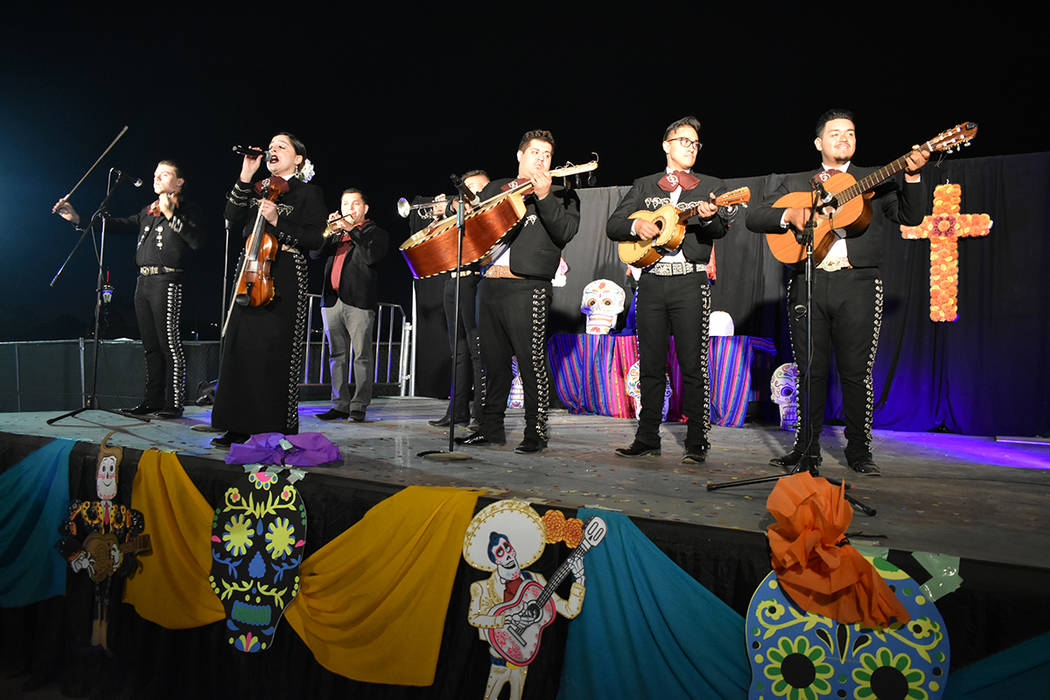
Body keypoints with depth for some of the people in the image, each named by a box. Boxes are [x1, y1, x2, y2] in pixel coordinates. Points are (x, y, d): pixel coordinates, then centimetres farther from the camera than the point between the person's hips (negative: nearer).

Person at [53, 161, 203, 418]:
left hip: (167, 281, -8)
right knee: (150, 345, 12)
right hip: (143, 281, 8)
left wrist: (171, 215, -15)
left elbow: (197, 241, -16)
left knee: (170, 343, -8)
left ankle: (174, 403, -3)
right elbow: (121, 224, 21)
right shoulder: (148, 211, 21)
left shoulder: (187, 210, -1)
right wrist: (78, 218, 16)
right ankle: (152, 399, 20)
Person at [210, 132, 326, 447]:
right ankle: (240, 426, 10)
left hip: (284, 277, -5)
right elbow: (233, 218, 6)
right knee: (241, 346, 2)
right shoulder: (258, 188, 20)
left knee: (276, 351, -7)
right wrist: (245, 178, 0)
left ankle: (282, 427, 2)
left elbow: (314, 239, -6)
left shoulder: (308, 192, 4)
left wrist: (277, 223, -16)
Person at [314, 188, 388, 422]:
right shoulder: (336, 233, 22)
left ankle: (359, 405, 0)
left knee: (362, 355, -5)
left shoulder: (375, 232, 9)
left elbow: (371, 256, -10)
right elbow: (315, 253, 9)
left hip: (359, 301, -5)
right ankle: (340, 404, 13)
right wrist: (331, 231, -3)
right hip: (333, 300, 5)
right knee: (337, 355, 7)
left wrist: (351, 230, -9)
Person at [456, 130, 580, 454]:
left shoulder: (561, 195, 9)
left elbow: (565, 233, -7)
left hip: (527, 287, -4)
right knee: (493, 361, 10)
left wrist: (544, 197, -16)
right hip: (490, 283, 5)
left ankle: (536, 432, 2)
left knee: (532, 361, -7)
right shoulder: (496, 188, 21)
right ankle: (491, 427, 20)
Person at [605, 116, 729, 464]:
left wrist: (708, 217, -24)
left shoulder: (711, 187, 13)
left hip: (691, 281, -2)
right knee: (650, 363, 5)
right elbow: (613, 225, 13)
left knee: (693, 364, -5)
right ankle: (647, 438, 13)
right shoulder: (643, 186, 17)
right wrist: (636, 226, -8)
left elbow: (721, 229, -2)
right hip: (651, 280, 2)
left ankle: (697, 442, 2)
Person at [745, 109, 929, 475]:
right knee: (810, 370, 3)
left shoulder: (877, 181, 15)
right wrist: (789, 214, -11)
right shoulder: (796, 183, 17)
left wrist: (912, 176, -11)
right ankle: (806, 448, 12)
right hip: (807, 282, 1)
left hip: (857, 283, -1)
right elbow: (754, 217, 7)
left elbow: (911, 217, 4)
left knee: (856, 371, 0)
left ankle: (859, 451, 11)